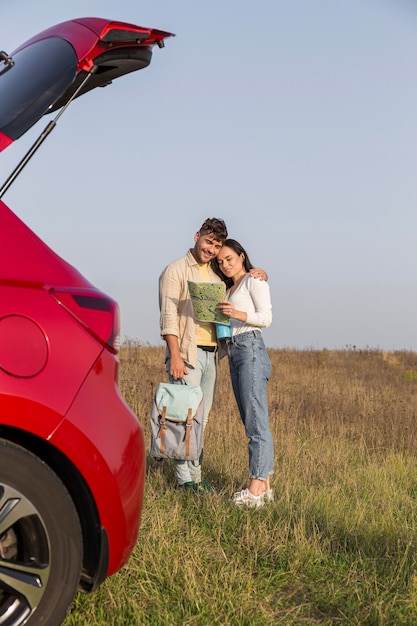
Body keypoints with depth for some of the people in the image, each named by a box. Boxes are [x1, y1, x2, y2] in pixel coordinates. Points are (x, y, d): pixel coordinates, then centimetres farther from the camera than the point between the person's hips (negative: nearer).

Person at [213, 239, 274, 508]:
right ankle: (265, 486, 6)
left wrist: (238, 314, -24)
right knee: (252, 422, 5)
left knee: (256, 421, -12)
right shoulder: (230, 289, 26)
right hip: (233, 352, 9)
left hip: (251, 349, -9)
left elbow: (266, 317, -9)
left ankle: (256, 489, -14)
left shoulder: (254, 281, 2)